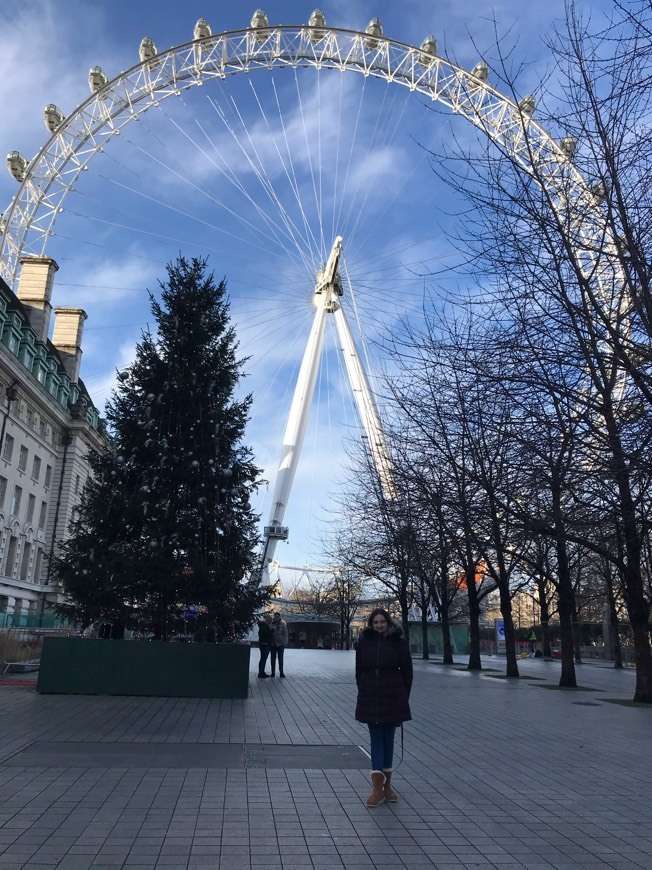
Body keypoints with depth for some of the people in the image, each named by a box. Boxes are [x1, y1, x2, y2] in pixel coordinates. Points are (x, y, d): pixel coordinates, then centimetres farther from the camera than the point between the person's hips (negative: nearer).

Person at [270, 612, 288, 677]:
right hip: (273, 644, 2)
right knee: (273, 659, 7)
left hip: (280, 644, -2)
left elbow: (285, 633, -3)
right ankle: (273, 672, 14)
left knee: (280, 659, 1)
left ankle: (281, 673, 6)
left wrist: (285, 642, -9)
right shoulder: (271, 624, 2)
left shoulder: (283, 624, -2)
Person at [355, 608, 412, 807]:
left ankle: (386, 784, 21)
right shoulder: (364, 642, 1)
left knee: (388, 740, 8)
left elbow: (407, 671, 0)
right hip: (370, 698, 1)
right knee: (376, 740, 3)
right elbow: (359, 670, 8)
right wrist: (363, 691, 5)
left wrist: (403, 697, 1)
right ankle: (378, 788, 4)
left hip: (392, 698, -1)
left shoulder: (398, 642, -5)